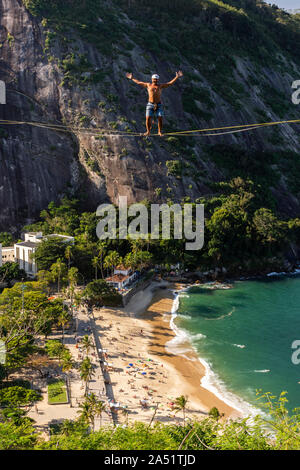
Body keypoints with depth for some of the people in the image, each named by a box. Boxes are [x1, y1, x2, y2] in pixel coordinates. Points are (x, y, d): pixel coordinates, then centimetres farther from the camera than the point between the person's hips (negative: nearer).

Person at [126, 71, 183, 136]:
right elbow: (138, 82, 20)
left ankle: (160, 132, 4)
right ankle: (148, 131, 6)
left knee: (160, 118, -9)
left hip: (158, 105, 0)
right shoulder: (148, 85, 11)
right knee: (148, 118, -9)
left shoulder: (161, 86, 9)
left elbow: (170, 83, 7)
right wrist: (132, 78, 22)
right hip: (150, 104, 0)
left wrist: (177, 77, -1)